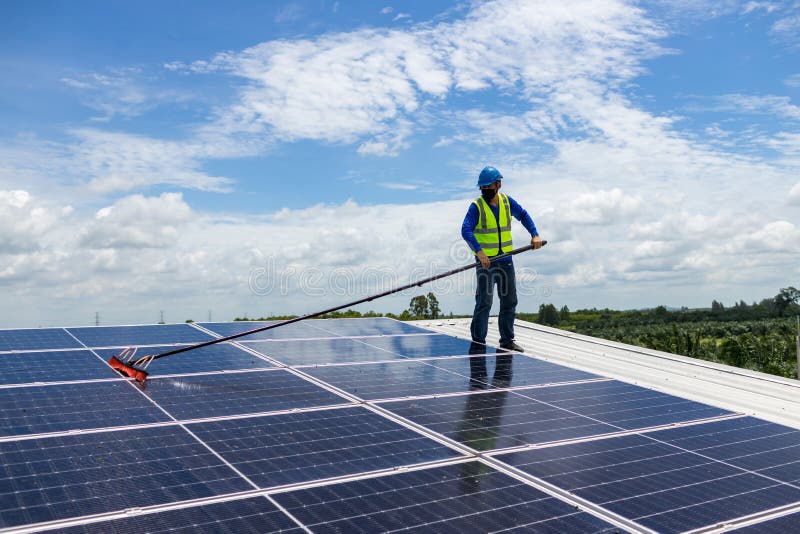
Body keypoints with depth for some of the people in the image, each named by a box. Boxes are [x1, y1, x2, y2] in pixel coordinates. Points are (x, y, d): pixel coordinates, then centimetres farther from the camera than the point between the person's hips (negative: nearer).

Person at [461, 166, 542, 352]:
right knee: (484, 302, -8)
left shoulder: (507, 201, 6)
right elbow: (466, 230, -20)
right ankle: (478, 341, 4)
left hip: (506, 261, 5)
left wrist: (535, 234, 9)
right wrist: (479, 251, -33)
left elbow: (523, 215, 22)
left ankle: (507, 340, 20)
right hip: (485, 261, -5)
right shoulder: (476, 206, -9)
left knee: (510, 301, 9)